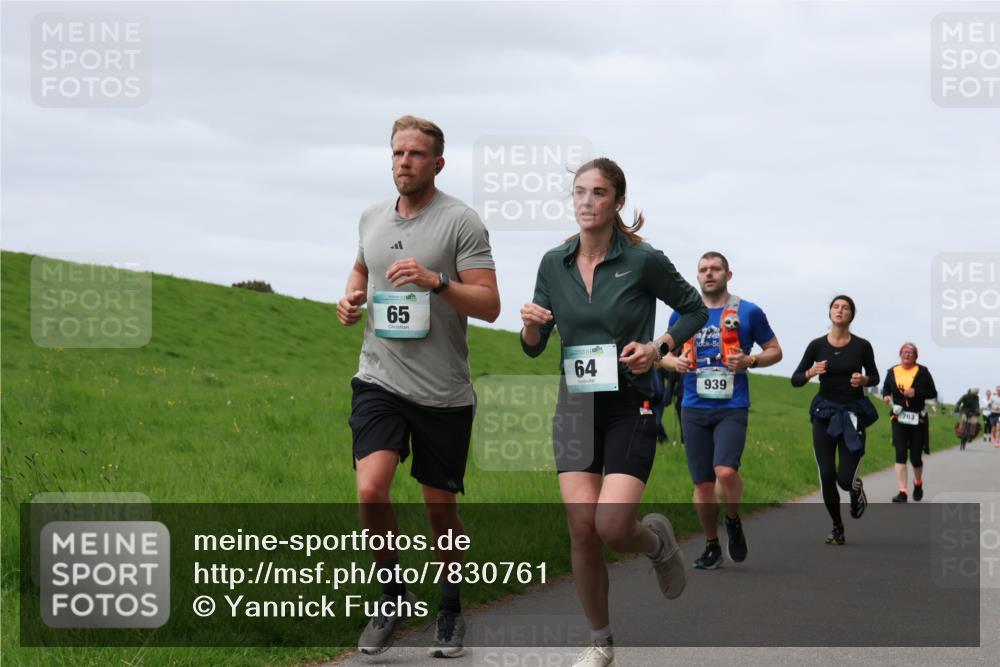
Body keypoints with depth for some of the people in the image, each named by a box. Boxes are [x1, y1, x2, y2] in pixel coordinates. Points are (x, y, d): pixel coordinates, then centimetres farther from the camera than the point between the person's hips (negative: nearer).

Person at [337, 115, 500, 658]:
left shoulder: (461, 221, -7)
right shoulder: (372, 219, 10)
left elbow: (489, 305, -11)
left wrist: (436, 280, -25)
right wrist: (351, 296, 10)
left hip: (443, 391, -3)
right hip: (380, 380, 3)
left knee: (440, 509, 7)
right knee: (371, 491, -16)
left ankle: (451, 612, 28)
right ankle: (393, 596, 6)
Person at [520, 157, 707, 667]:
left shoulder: (644, 261, -9)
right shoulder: (554, 263, 3)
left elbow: (694, 310, 5)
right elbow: (534, 348, 9)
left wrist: (659, 348, -11)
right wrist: (531, 325, -13)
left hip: (631, 406, -3)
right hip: (575, 405, 3)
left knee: (612, 527, -17)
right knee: (582, 528, -6)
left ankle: (657, 540, 21)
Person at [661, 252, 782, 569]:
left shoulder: (748, 312, 2)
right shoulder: (682, 314, 9)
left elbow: (775, 351, 10)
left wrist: (750, 360, -10)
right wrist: (675, 362, -3)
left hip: (732, 408, -3)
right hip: (694, 408, 3)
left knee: (726, 471, -23)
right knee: (703, 484, 4)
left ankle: (734, 522, 7)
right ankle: (712, 547, 22)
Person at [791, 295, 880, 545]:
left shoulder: (862, 346, -3)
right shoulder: (817, 345, -2)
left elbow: (875, 377, 11)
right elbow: (795, 380, 1)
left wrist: (864, 380, -11)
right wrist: (811, 372, -19)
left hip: (853, 413, -1)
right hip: (825, 413, 1)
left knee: (845, 478, -11)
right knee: (827, 476, -5)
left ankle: (857, 488, 28)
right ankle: (837, 527, 17)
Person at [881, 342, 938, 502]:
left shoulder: (922, 372, 0)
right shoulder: (892, 372, 5)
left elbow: (933, 393, -1)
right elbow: (886, 389, 18)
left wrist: (916, 392, -17)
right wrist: (886, 396, -5)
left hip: (918, 419, -1)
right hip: (899, 419, 1)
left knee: (916, 457, 5)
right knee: (900, 454, -13)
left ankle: (918, 483, 36)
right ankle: (902, 492, -15)